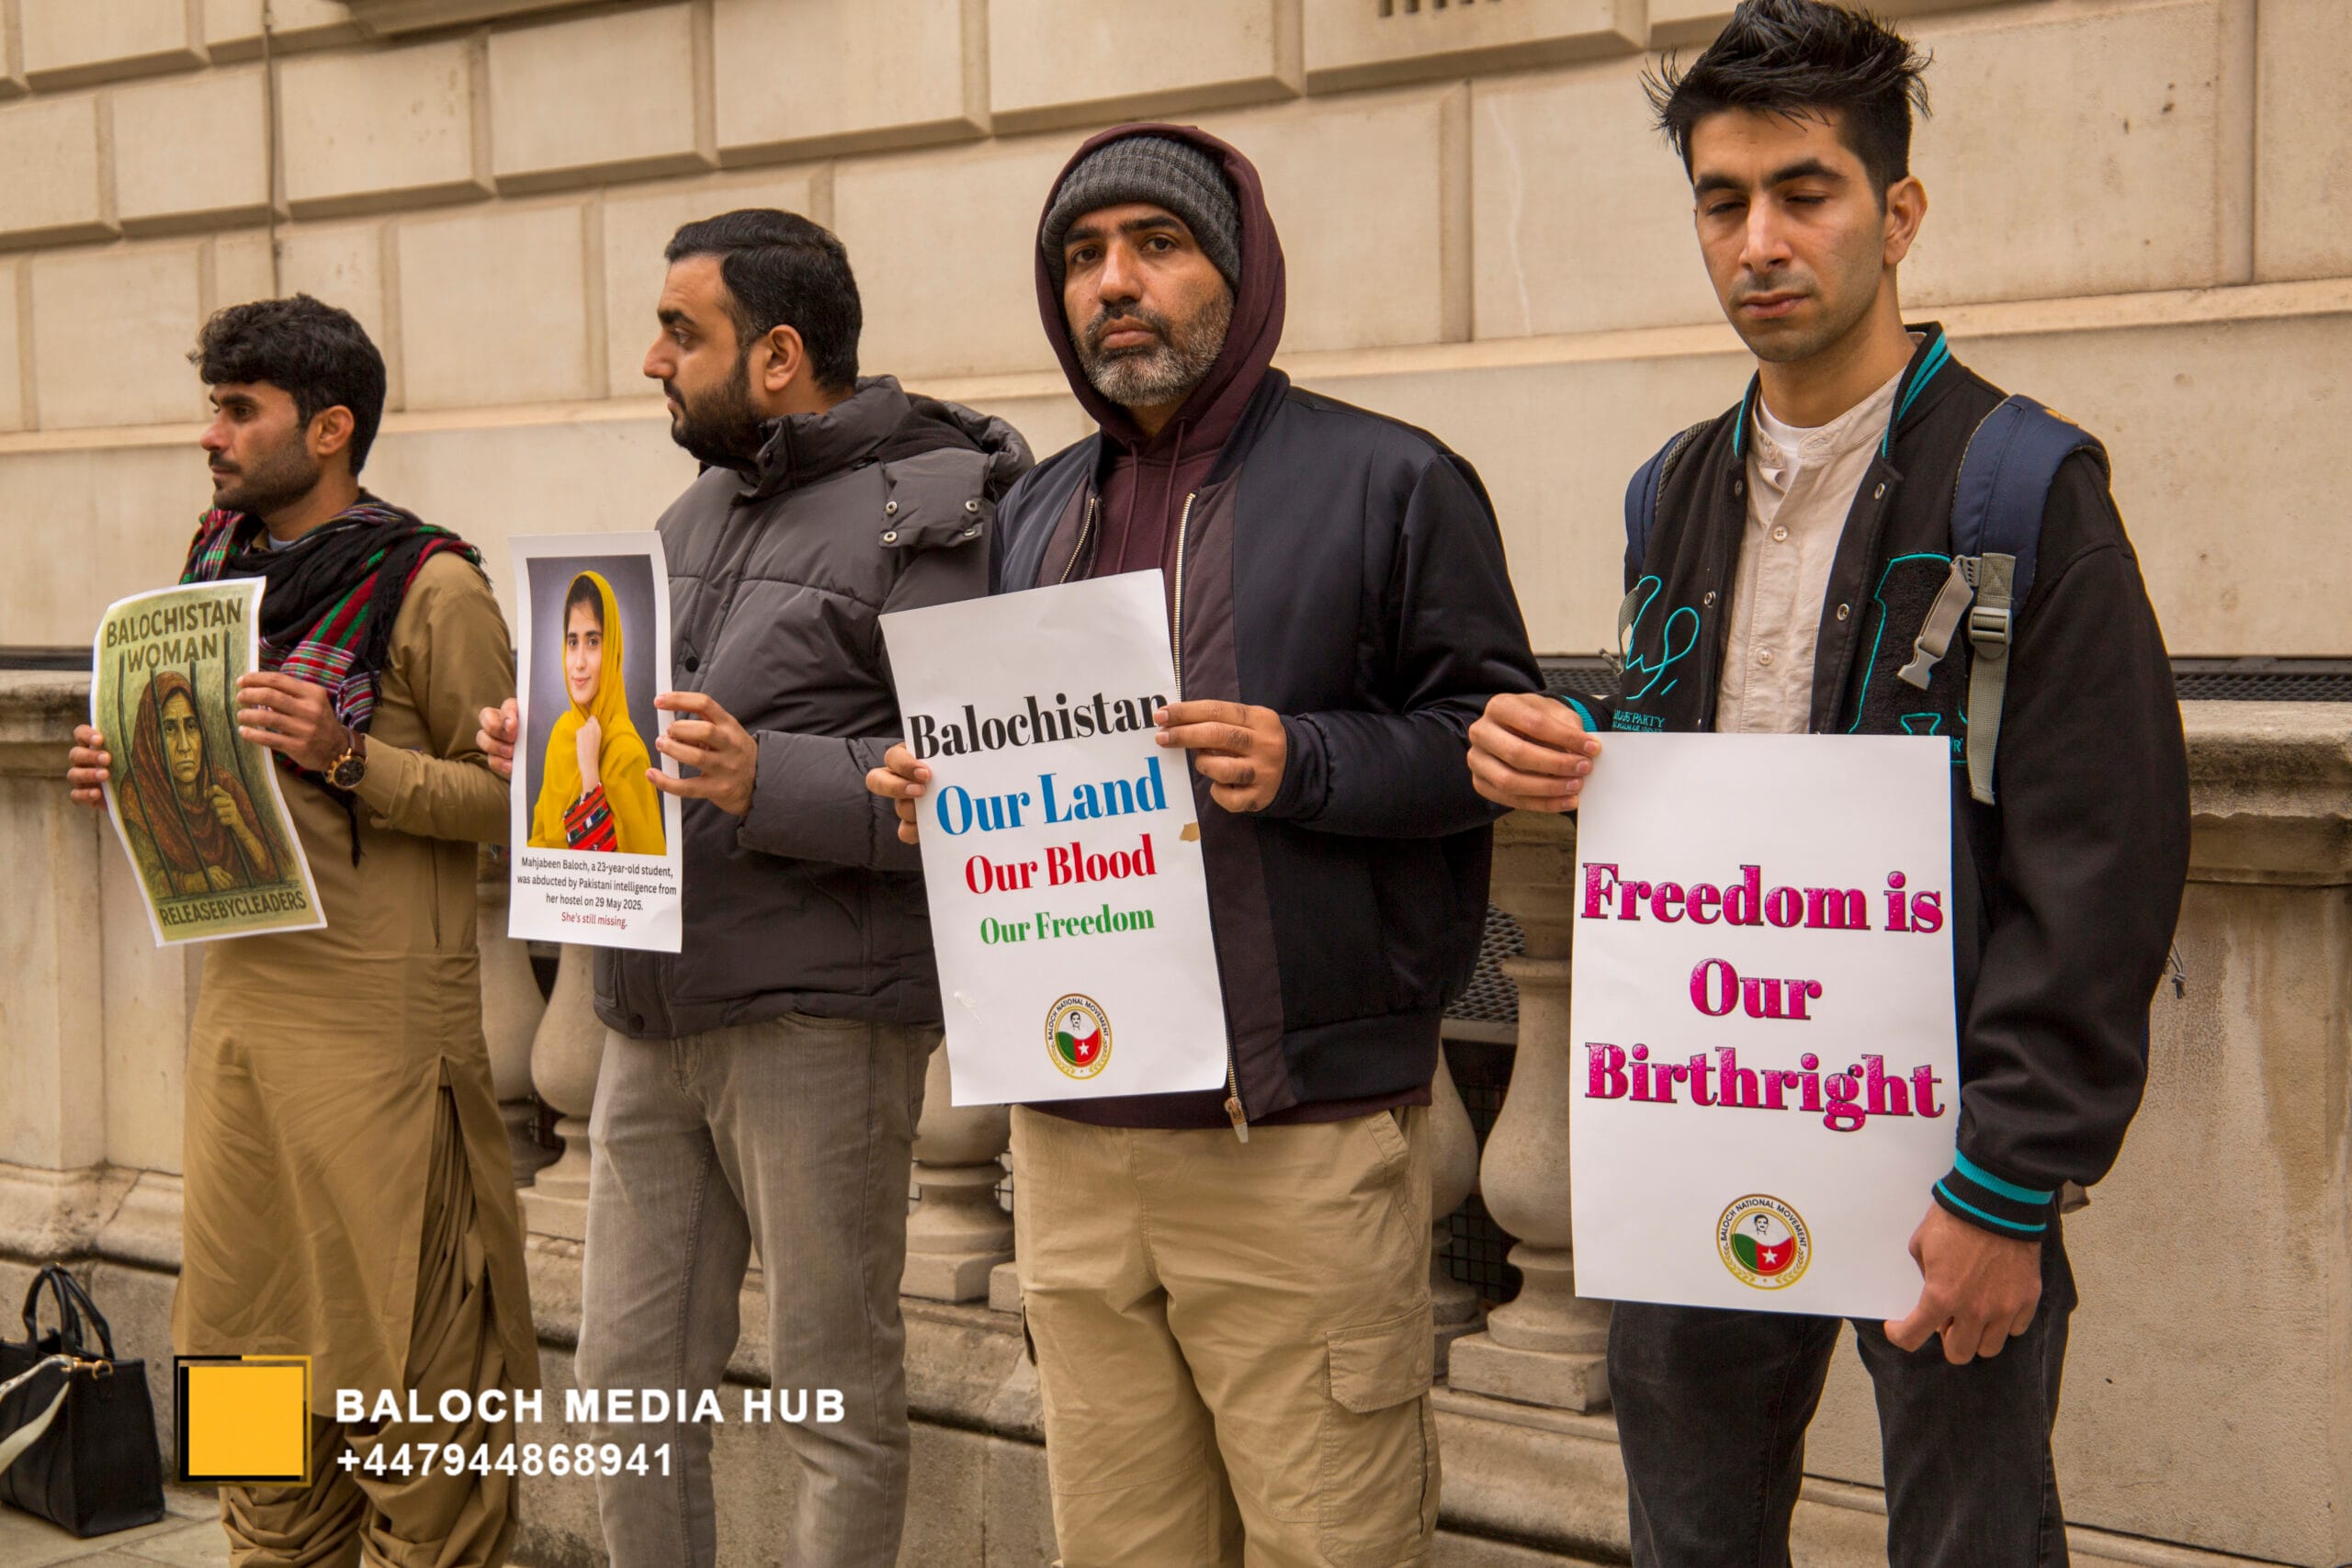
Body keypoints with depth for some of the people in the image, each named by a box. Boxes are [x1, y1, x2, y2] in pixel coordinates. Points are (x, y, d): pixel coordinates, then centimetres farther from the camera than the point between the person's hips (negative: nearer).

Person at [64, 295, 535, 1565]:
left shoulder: (430, 587, -9)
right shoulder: (221, 565, 13)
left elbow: (513, 796, -11)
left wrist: (346, 757, -22)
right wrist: (132, 776, 4)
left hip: (380, 1028, -7)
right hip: (237, 1007, 7)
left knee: (401, 1345, -1)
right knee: (248, 1340, 14)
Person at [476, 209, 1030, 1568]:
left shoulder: (921, 523, -9)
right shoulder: (699, 517, 18)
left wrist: (767, 780, -26)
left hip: (816, 1021, -8)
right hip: (654, 1018, 8)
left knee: (840, 1393, 5)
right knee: (631, 1377, 13)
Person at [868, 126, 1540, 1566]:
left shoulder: (1387, 481, -1)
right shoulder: (1036, 516, 18)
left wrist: (1307, 764, -19)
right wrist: (937, 785, 5)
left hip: (1304, 1138, -6)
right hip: (1073, 1135, 6)